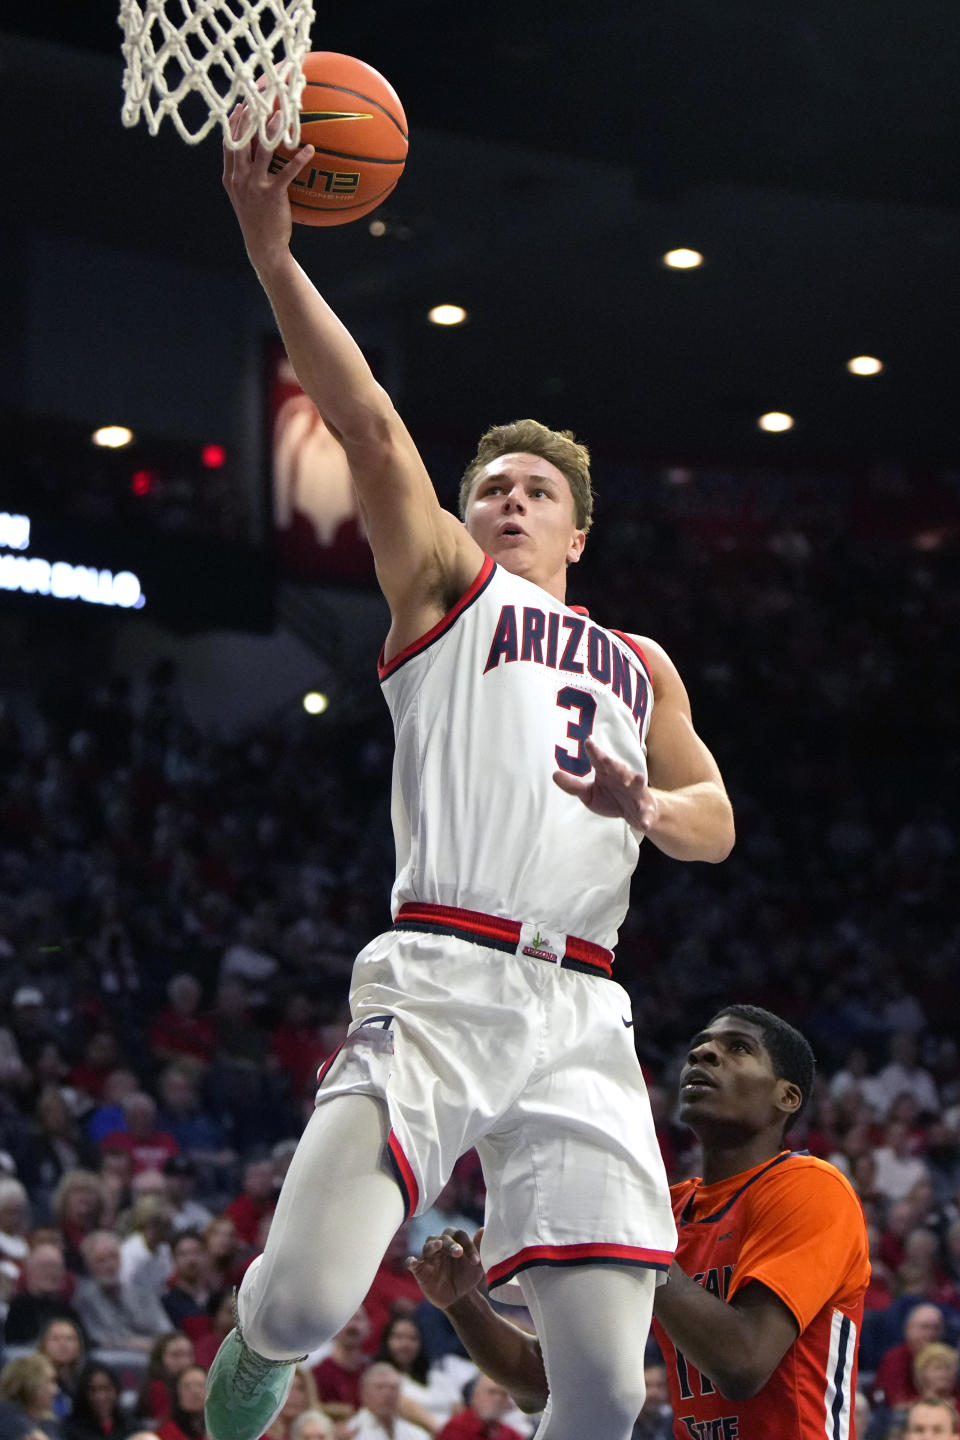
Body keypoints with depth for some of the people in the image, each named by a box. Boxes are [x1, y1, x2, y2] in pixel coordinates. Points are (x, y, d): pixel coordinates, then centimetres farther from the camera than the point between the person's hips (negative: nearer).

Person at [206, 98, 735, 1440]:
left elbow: (716, 821, 25)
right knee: (303, 1306, -18)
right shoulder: (446, 586, 16)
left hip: (582, 1015, 4)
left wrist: (650, 807, 0)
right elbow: (372, 427, 2)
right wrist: (273, 257, -12)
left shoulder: (640, 665, 29)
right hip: (441, 984, -4)